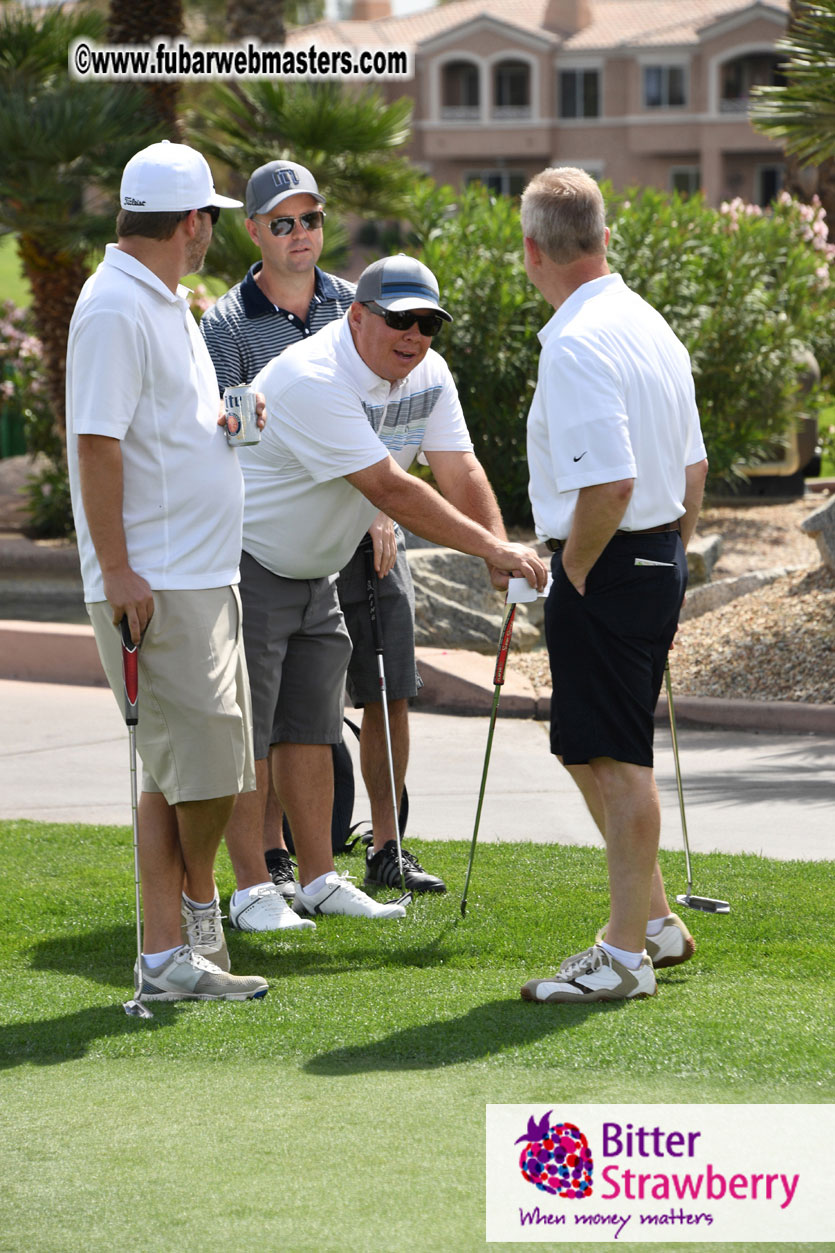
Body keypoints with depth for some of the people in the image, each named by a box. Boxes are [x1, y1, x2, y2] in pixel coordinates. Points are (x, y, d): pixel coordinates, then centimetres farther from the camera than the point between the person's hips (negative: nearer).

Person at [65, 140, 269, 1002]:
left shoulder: (167, 306, 18)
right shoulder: (115, 309, -13)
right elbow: (97, 441, -19)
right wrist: (117, 571, -22)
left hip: (202, 575, 10)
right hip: (155, 584, -10)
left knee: (179, 770, 7)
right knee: (202, 758, -9)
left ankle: (168, 954, 8)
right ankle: (197, 907, 11)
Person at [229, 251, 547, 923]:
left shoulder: (428, 375, 0)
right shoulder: (313, 380, -29)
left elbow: (460, 472, -6)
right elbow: (390, 490, -32)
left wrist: (502, 553, -23)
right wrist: (496, 547, -32)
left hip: (314, 571, 9)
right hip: (245, 560, -9)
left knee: (312, 726, 9)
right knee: (247, 729, -8)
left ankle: (318, 881, 13)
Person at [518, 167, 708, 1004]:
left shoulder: (576, 345, -19)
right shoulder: (649, 326, 11)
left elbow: (609, 483, -27)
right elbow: (692, 471, 17)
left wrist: (574, 574, -13)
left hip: (605, 568, -10)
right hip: (660, 559, 10)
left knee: (614, 760, -3)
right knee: (589, 749, 20)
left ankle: (627, 955, 3)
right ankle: (653, 921, 28)